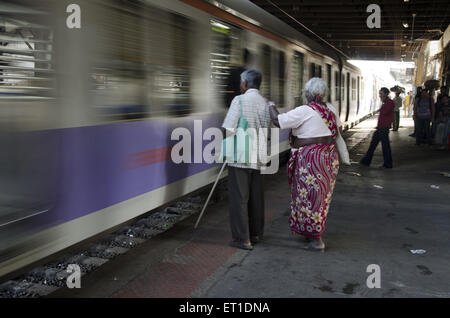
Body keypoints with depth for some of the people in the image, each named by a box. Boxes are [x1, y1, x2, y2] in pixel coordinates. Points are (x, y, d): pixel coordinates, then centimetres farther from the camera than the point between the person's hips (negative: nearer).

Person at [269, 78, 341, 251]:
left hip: (310, 160, -8)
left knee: (309, 197, 1)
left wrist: (270, 105, 1)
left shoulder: (304, 111, -15)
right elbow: (338, 128, 17)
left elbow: (277, 121, -14)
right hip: (329, 157, 8)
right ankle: (313, 233, 31)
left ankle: (316, 241, 7)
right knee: (321, 196, 17)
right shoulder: (330, 109, 6)